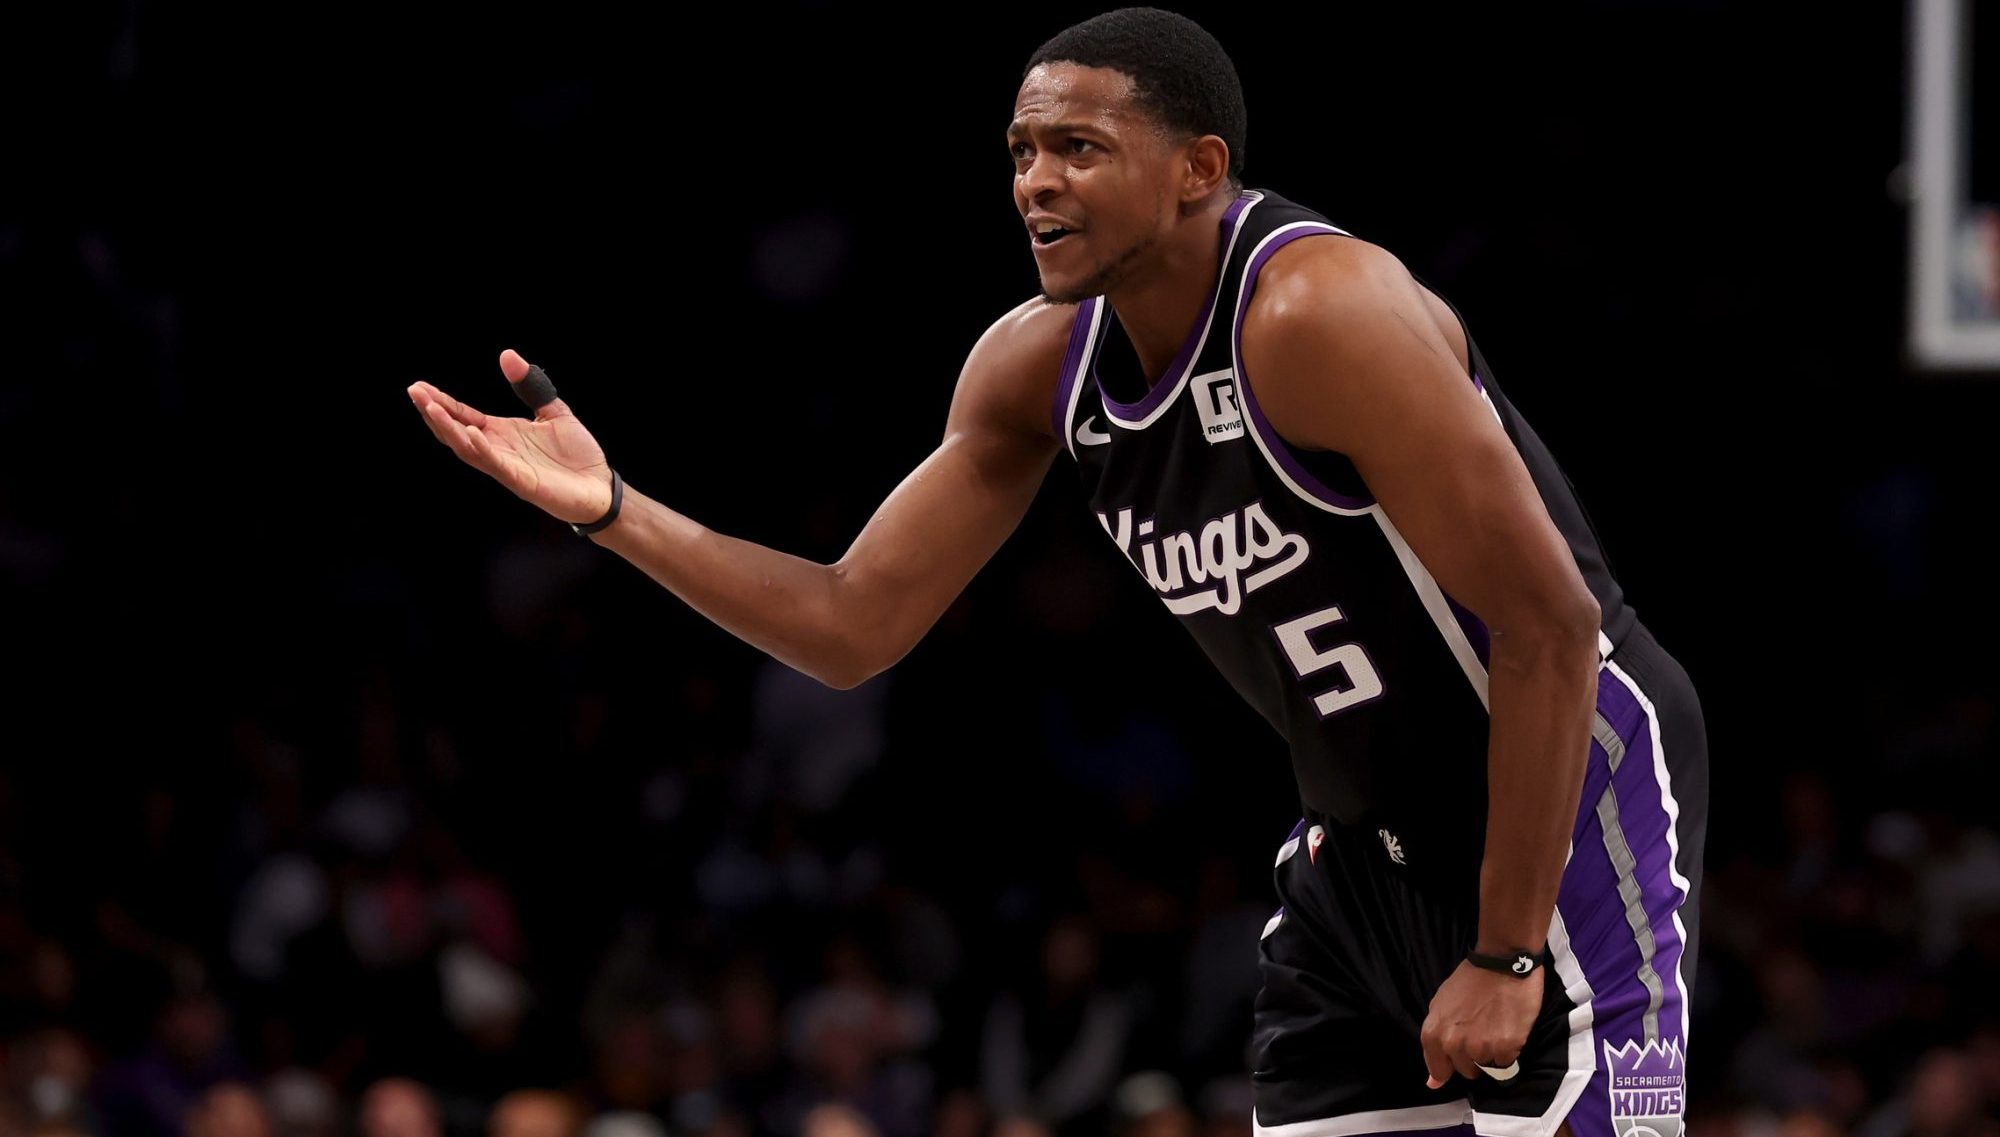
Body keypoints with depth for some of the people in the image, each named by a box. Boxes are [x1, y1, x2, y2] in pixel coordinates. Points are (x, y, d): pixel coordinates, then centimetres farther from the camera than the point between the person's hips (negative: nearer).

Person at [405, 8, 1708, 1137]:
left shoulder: (1319, 317, -25)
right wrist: (614, 511, -7)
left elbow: (1549, 626, -25)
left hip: (1565, 797, -8)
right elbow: (854, 626, 7)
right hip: (1367, 837, 8)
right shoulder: (1041, 366, -1)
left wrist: (1507, 956, -23)